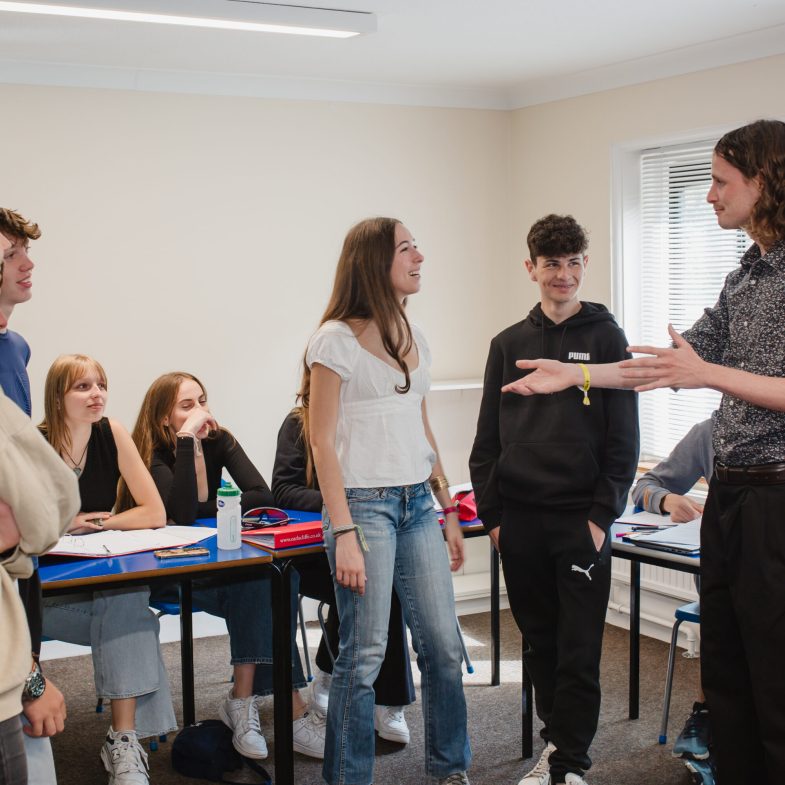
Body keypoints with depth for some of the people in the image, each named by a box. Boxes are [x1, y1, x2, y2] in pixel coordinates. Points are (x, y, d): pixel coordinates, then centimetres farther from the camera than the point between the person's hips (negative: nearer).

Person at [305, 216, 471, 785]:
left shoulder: (413, 337, 13)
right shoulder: (337, 341, -8)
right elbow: (323, 443, -10)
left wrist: (448, 508, 16)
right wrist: (344, 534, -16)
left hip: (418, 503, 7)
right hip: (364, 503, -6)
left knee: (444, 646, 8)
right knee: (365, 654, -3)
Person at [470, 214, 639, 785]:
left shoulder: (606, 338, 2)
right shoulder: (508, 344, 9)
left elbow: (624, 438, 0)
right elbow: (488, 439, 11)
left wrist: (603, 514, -7)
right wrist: (492, 514, 5)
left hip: (581, 519, -3)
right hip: (520, 519, 3)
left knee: (580, 652, -2)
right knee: (540, 644, 12)